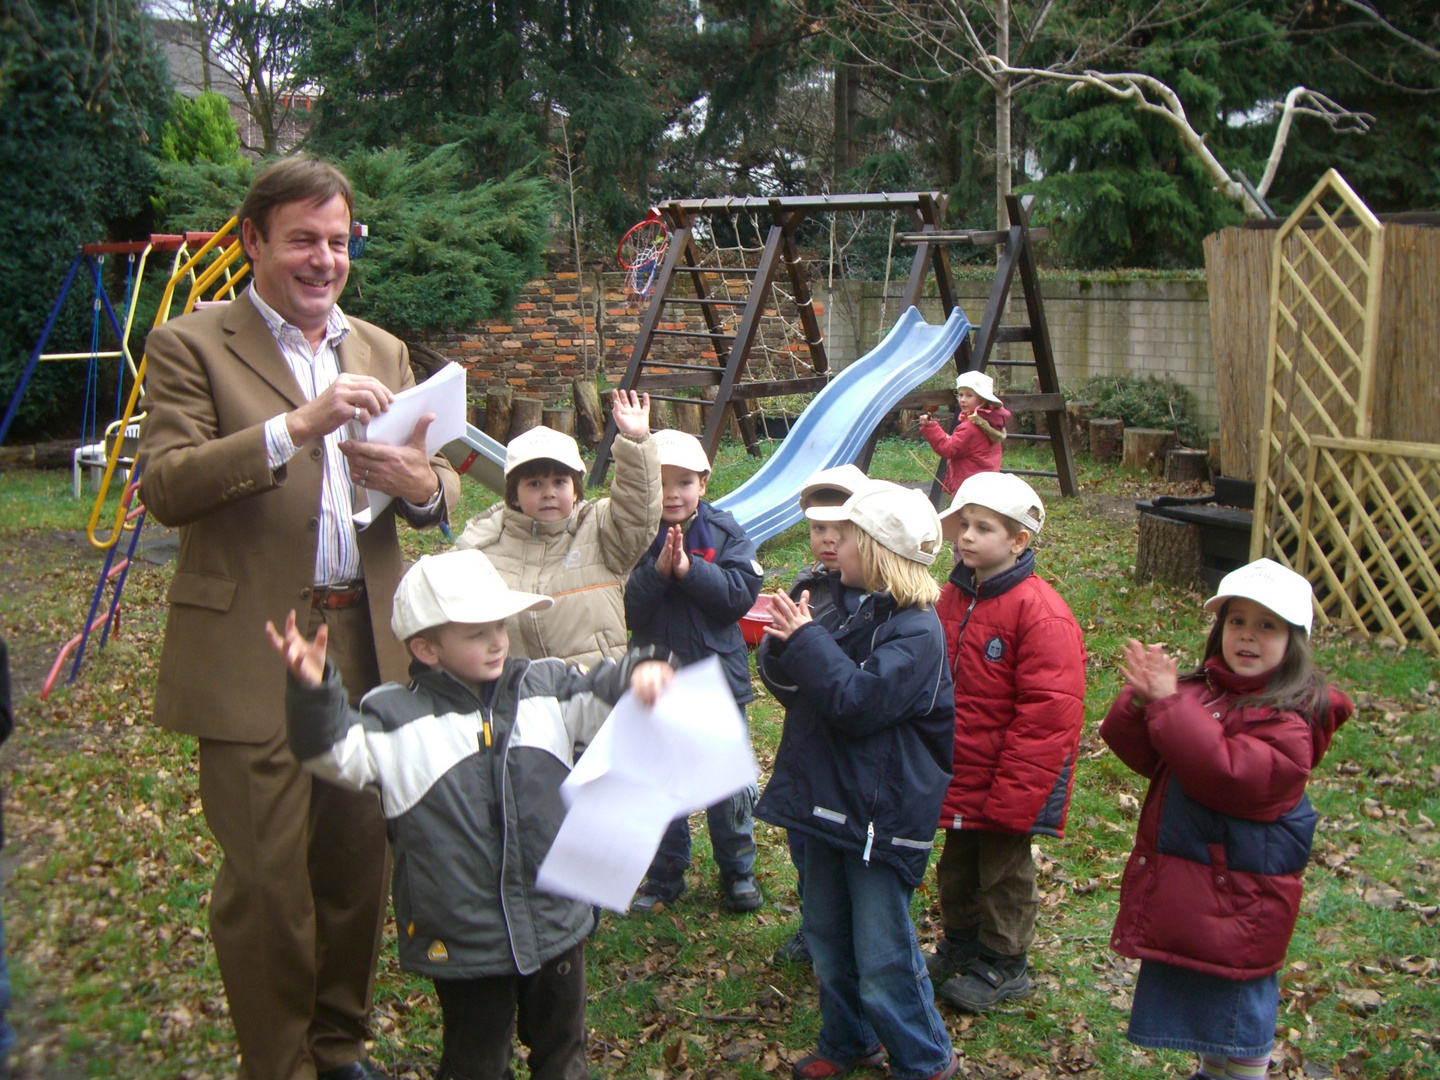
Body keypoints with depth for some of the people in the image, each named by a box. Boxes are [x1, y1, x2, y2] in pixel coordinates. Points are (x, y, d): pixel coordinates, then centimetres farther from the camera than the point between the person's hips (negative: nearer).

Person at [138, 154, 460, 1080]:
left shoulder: (382, 352, 16)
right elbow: (165, 487, -14)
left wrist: (421, 483, -14)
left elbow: (444, 488, 11)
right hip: (254, 655, -5)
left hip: (369, 647, 5)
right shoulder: (191, 346, -1)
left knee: (359, 864, 12)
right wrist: (298, 426, -24)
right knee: (267, 881, 1)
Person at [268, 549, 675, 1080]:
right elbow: (338, 753, -19)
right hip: (461, 936, -3)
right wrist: (311, 690, -37)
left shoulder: (545, 687, 2)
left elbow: (603, 693, 4)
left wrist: (638, 673, -19)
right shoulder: (396, 716, -10)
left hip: (556, 924, 4)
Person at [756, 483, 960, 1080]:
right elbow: (801, 694, 14)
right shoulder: (863, 614, 11)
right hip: (832, 801, 9)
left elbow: (858, 700, -27)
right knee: (827, 934, 19)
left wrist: (807, 639, -20)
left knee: (883, 960, -1)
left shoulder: (917, 630, -17)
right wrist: (787, 647, -5)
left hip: (881, 817, -9)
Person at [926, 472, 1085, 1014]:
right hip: (958, 776, 7)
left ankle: (1003, 964, 28)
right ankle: (959, 945, 41)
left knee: (1004, 872, 11)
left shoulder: (1040, 612, -21)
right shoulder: (954, 595, 3)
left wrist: (1011, 792, -21)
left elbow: (1048, 712, -22)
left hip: (1008, 782, -7)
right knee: (956, 866, 21)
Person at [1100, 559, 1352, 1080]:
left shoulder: (1290, 720, -18)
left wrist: (1170, 703, -30)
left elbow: (1227, 774, -31)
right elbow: (1147, 757, 5)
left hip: (1237, 897, -8)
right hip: (1181, 888, 8)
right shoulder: (1202, 689, 5)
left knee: (1237, 1005, 5)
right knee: (1192, 997, 22)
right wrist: (1142, 701, -15)